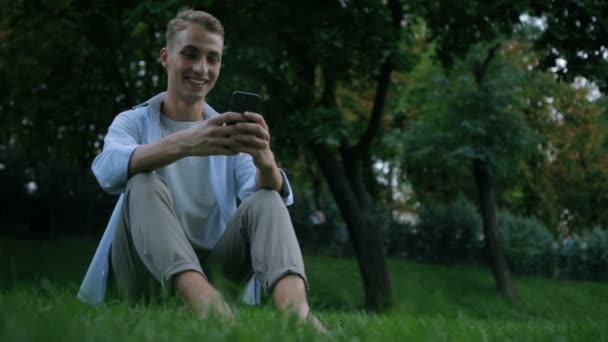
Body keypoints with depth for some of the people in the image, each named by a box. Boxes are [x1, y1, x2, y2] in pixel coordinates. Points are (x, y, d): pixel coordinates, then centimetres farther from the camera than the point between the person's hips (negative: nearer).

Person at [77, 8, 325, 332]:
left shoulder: (226, 131, 12)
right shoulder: (134, 122, 6)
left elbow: (268, 194, -9)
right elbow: (109, 169, -21)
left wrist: (264, 158, -34)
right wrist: (183, 144, -41)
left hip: (211, 268, 2)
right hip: (148, 271, -2)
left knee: (266, 200, -21)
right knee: (144, 185, -27)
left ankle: (294, 311, -52)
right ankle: (206, 303, -55)